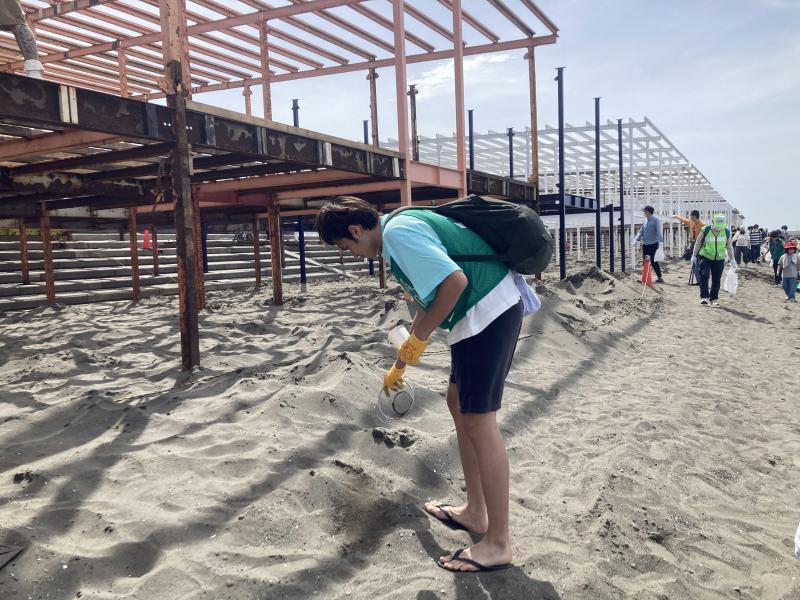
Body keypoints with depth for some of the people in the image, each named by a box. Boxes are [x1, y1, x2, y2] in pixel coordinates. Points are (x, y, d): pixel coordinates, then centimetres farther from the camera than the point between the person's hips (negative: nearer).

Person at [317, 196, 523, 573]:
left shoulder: (398, 232, -13)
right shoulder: (402, 229, 18)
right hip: (485, 311, 11)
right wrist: (399, 364, 34)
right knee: (459, 403, 18)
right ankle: (475, 511, 30)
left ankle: (497, 545, 5)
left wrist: (419, 338, -12)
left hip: (488, 311, -11)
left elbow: (455, 281, -24)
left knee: (478, 422, -5)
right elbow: (427, 301, 27)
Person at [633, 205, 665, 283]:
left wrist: (660, 241, -25)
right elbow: (641, 231, 17)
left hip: (653, 244, -7)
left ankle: (660, 278, -1)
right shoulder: (645, 220, 11)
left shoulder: (655, 220, -9)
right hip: (645, 244, 7)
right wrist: (636, 239, 6)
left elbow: (659, 231, -16)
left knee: (653, 261, -8)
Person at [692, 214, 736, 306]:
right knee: (704, 275, -17)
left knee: (716, 279, 3)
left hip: (719, 259, 2)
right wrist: (694, 256, 5)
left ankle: (714, 299, 15)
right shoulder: (705, 230, -11)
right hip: (705, 257, -2)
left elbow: (729, 246, 9)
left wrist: (732, 259, 8)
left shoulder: (727, 232, -3)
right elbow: (698, 244, 1)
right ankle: (704, 297, -13)